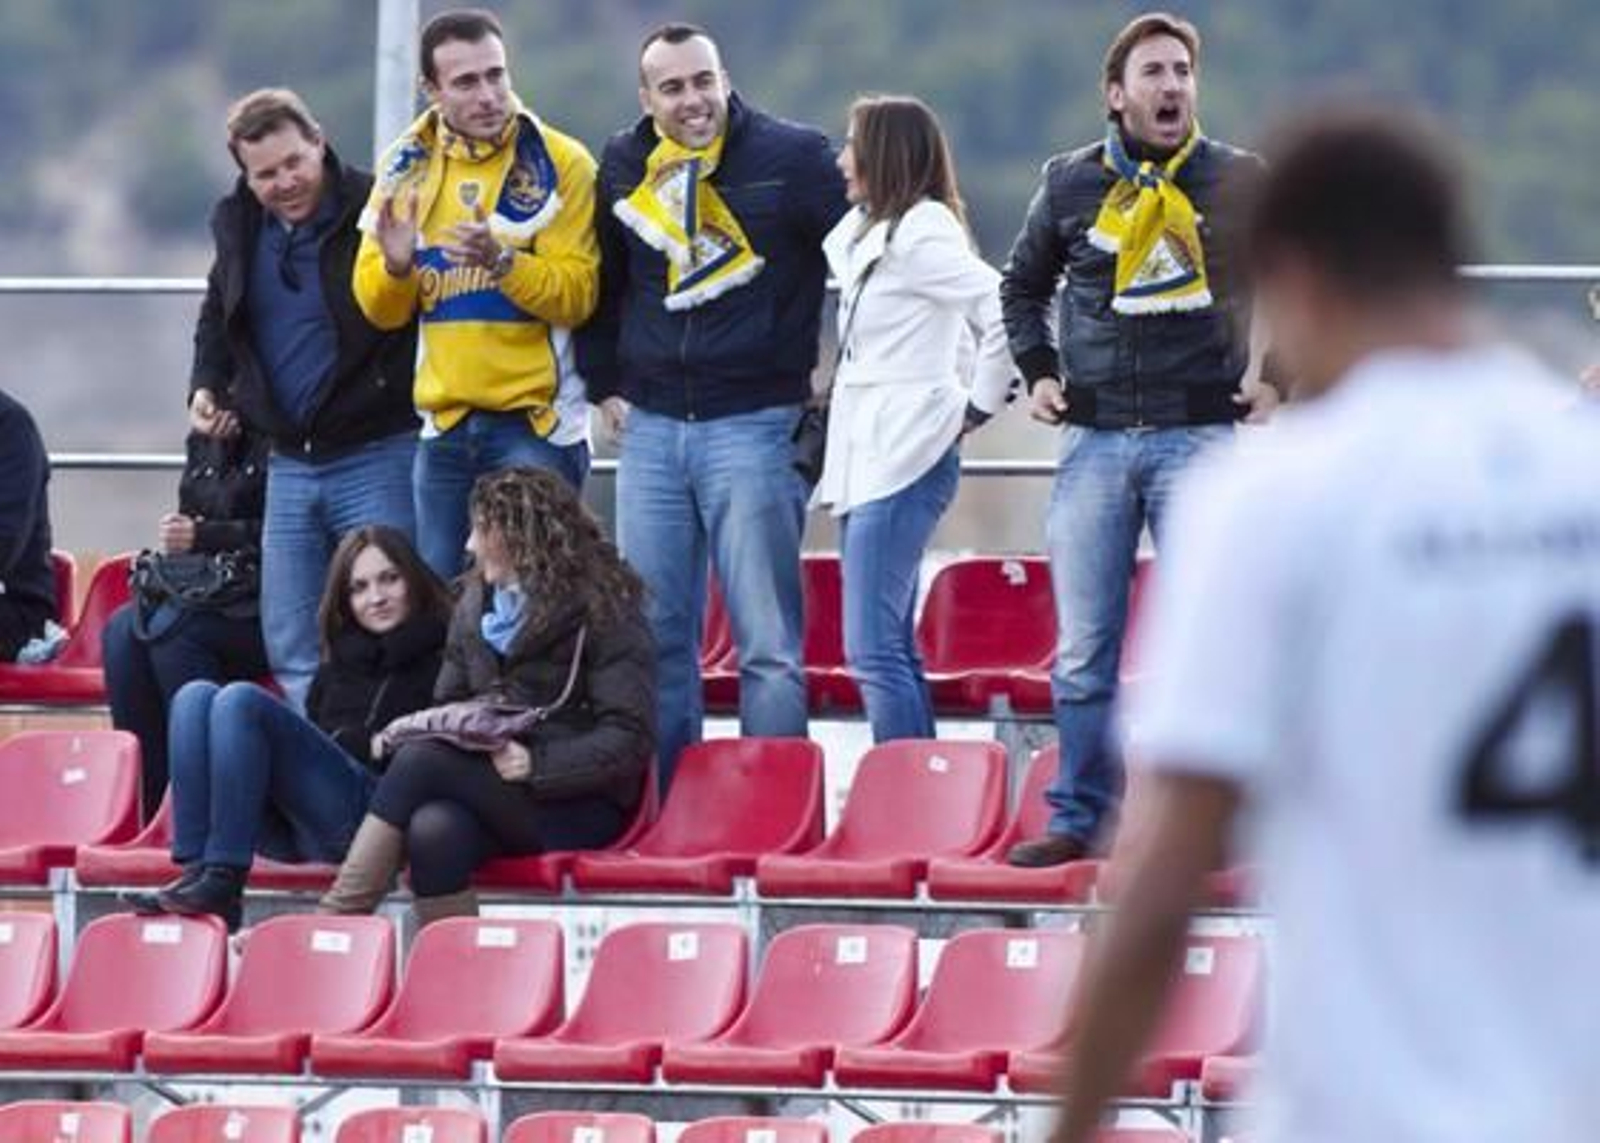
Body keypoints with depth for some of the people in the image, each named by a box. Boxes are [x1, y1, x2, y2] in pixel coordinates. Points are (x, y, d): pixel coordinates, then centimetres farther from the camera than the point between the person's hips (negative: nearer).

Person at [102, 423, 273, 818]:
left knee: (172, 628, -31)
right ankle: (148, 802, -22)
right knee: (122, 630, -19)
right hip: (200, 591, 7)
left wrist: (203, 536, -18)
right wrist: (171, 542, -1)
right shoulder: (202, 442, 17)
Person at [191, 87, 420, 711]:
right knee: (291, 652, 9)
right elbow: (217, 317, 27)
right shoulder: (238, 226, 9)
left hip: (377, 456, -7)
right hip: (290, 465, 7)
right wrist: (206, 386, 13)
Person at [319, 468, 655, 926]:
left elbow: (630, 739, -9)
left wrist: (537, 764, -22)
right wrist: (413, 729, 1)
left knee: (422, 763, -28)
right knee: (434, 832, -33)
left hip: (579, 808, -5)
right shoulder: (474, 607, 20)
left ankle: (334, 921, -31)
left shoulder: (604, 611, -2)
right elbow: (449, 702, 25)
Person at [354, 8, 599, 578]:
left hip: (536, 421, -5)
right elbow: (381, 309, 5)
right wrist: (396, 265, -16)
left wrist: (501, 261, -30)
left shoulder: (559, 163, -6)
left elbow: (576, 294, -14)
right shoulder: (407, 168, 6)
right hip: (445, 423, 5)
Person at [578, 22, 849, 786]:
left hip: (755, 427, -5)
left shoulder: (790, 159, -5)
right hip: (651, 429, 5)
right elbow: (597, 286, 24)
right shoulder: (623, 170, 9)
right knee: (652, 636, 6)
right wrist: (604, 385, 17)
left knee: (767, 643, -6)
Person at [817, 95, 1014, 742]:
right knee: (893, 647, 10)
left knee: (873, 649, -15)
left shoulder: (920, 234, -11)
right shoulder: (866, 233, 17)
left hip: (904, 460, -10)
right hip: (868, 458, 10)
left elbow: (1003, 311, -20)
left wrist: (979, 405, -11)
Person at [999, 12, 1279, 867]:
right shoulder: (1071, 184, 8)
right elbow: (1022, 286, 24)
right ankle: (1080, 819, 10)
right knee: (1081, 651, 2)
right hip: (1094, 440, 2)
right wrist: (1037, 371, 11)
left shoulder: (1240, 181, 2)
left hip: (1201, 436, -2)